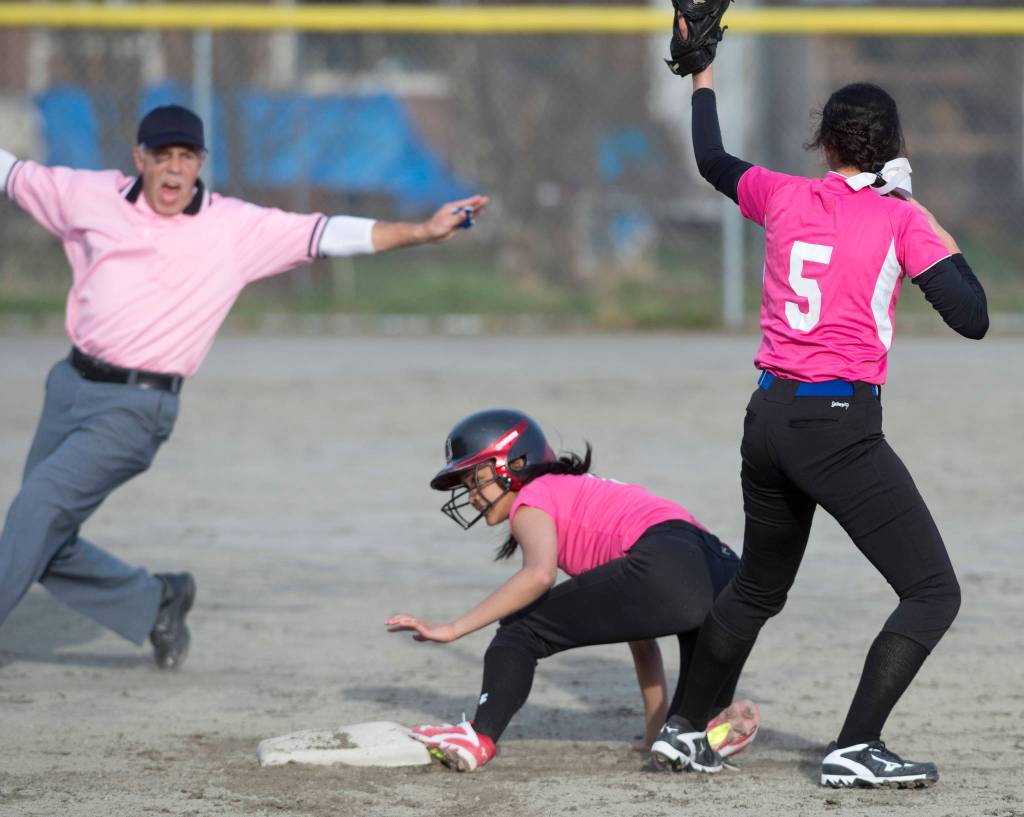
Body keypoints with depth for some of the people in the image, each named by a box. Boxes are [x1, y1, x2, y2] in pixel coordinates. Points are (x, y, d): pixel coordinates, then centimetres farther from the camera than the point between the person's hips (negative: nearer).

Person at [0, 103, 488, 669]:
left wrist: (424, 232, -13)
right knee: (45, 547, 7)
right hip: (70, 387, 5)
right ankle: (157, 603, 29)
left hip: (135, 410, -5)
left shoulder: (237, 229, -2)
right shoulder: (92, 196, 5)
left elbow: (330, 236, -5)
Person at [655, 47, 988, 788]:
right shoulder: (902, 220, -8)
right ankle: (855, 750, -14)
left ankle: (689, 729, 35)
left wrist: (703, 76, 41)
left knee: (757, 588, 27)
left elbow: (713, 163, 28)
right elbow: (972, 319, -12)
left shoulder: (785, 198, 6)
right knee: (934, 592, -3)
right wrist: (940, 238, 1)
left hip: (770, 420, 7)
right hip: (841, 427, -7)